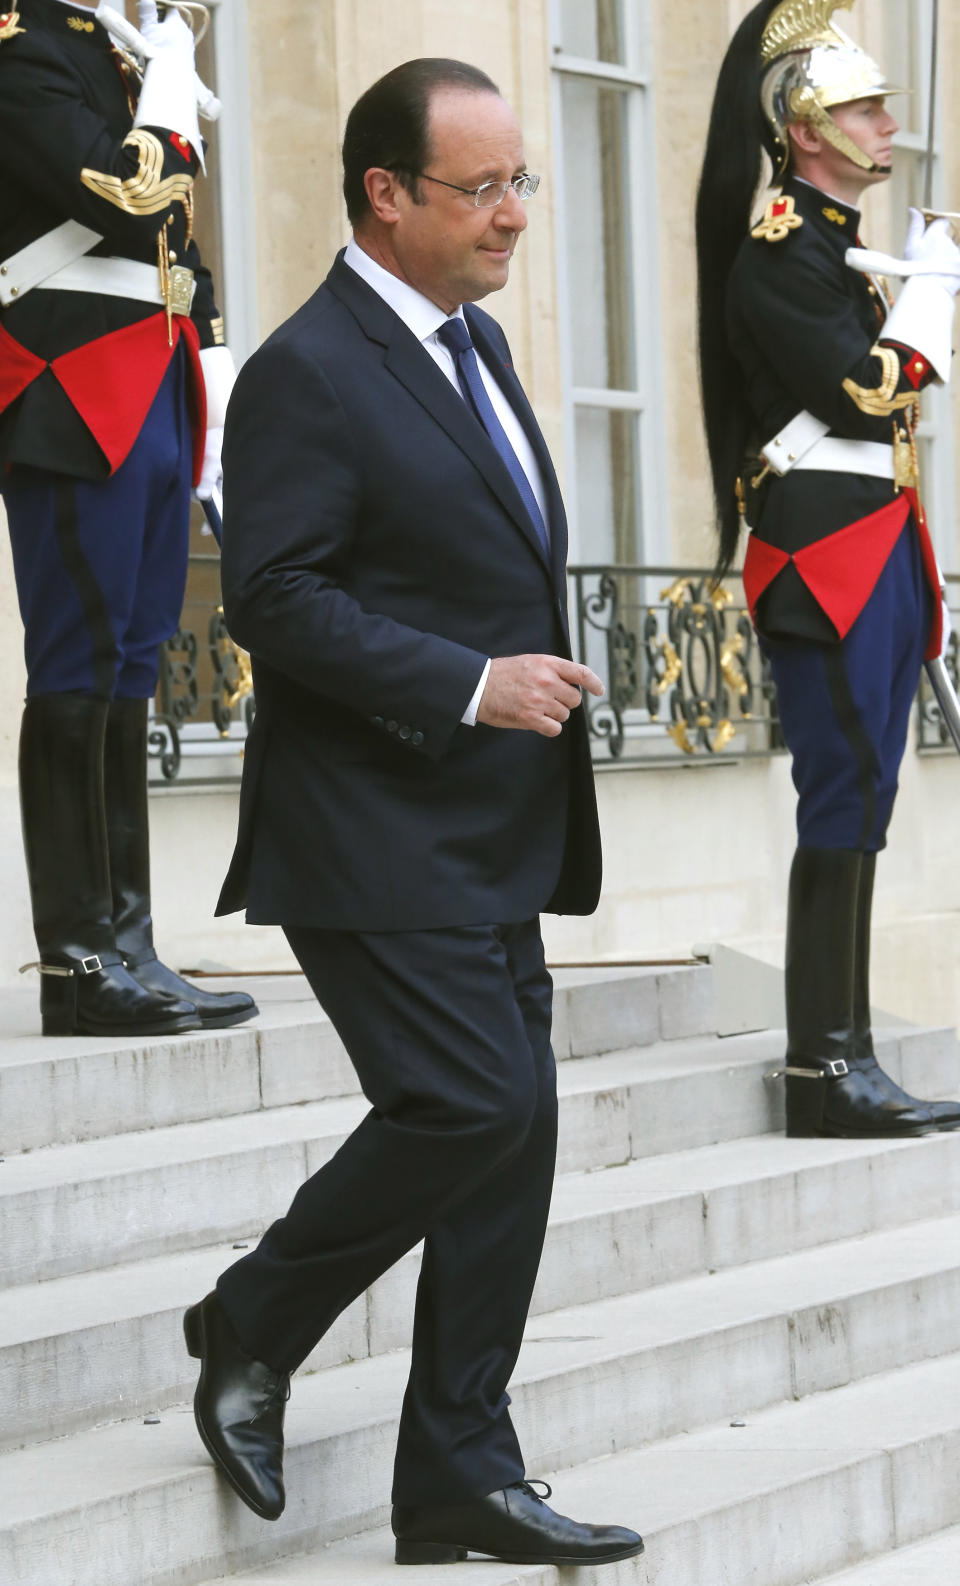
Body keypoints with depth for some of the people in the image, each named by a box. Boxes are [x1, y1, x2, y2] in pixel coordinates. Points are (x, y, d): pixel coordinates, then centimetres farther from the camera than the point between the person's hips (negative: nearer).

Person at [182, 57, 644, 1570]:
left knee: (514, 1131, 8)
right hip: (377, 838, -9)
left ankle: (461, 1480, 18)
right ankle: (252, 1328, 6)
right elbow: (274, 600, -20)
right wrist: (472, 688, -22)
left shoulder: (474, 341, 16)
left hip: (491, 838, 9)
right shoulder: (308, 374, -13)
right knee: (470, 1105, -15)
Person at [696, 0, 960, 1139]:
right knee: (844, 804, -11)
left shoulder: (837, 246, 20)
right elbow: (864, 398, -19)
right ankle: (824, 1070, -9)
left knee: (855, 809, 9)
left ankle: (842, 1059, 11)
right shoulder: (778, 252, -10)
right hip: (826, 558, -10)